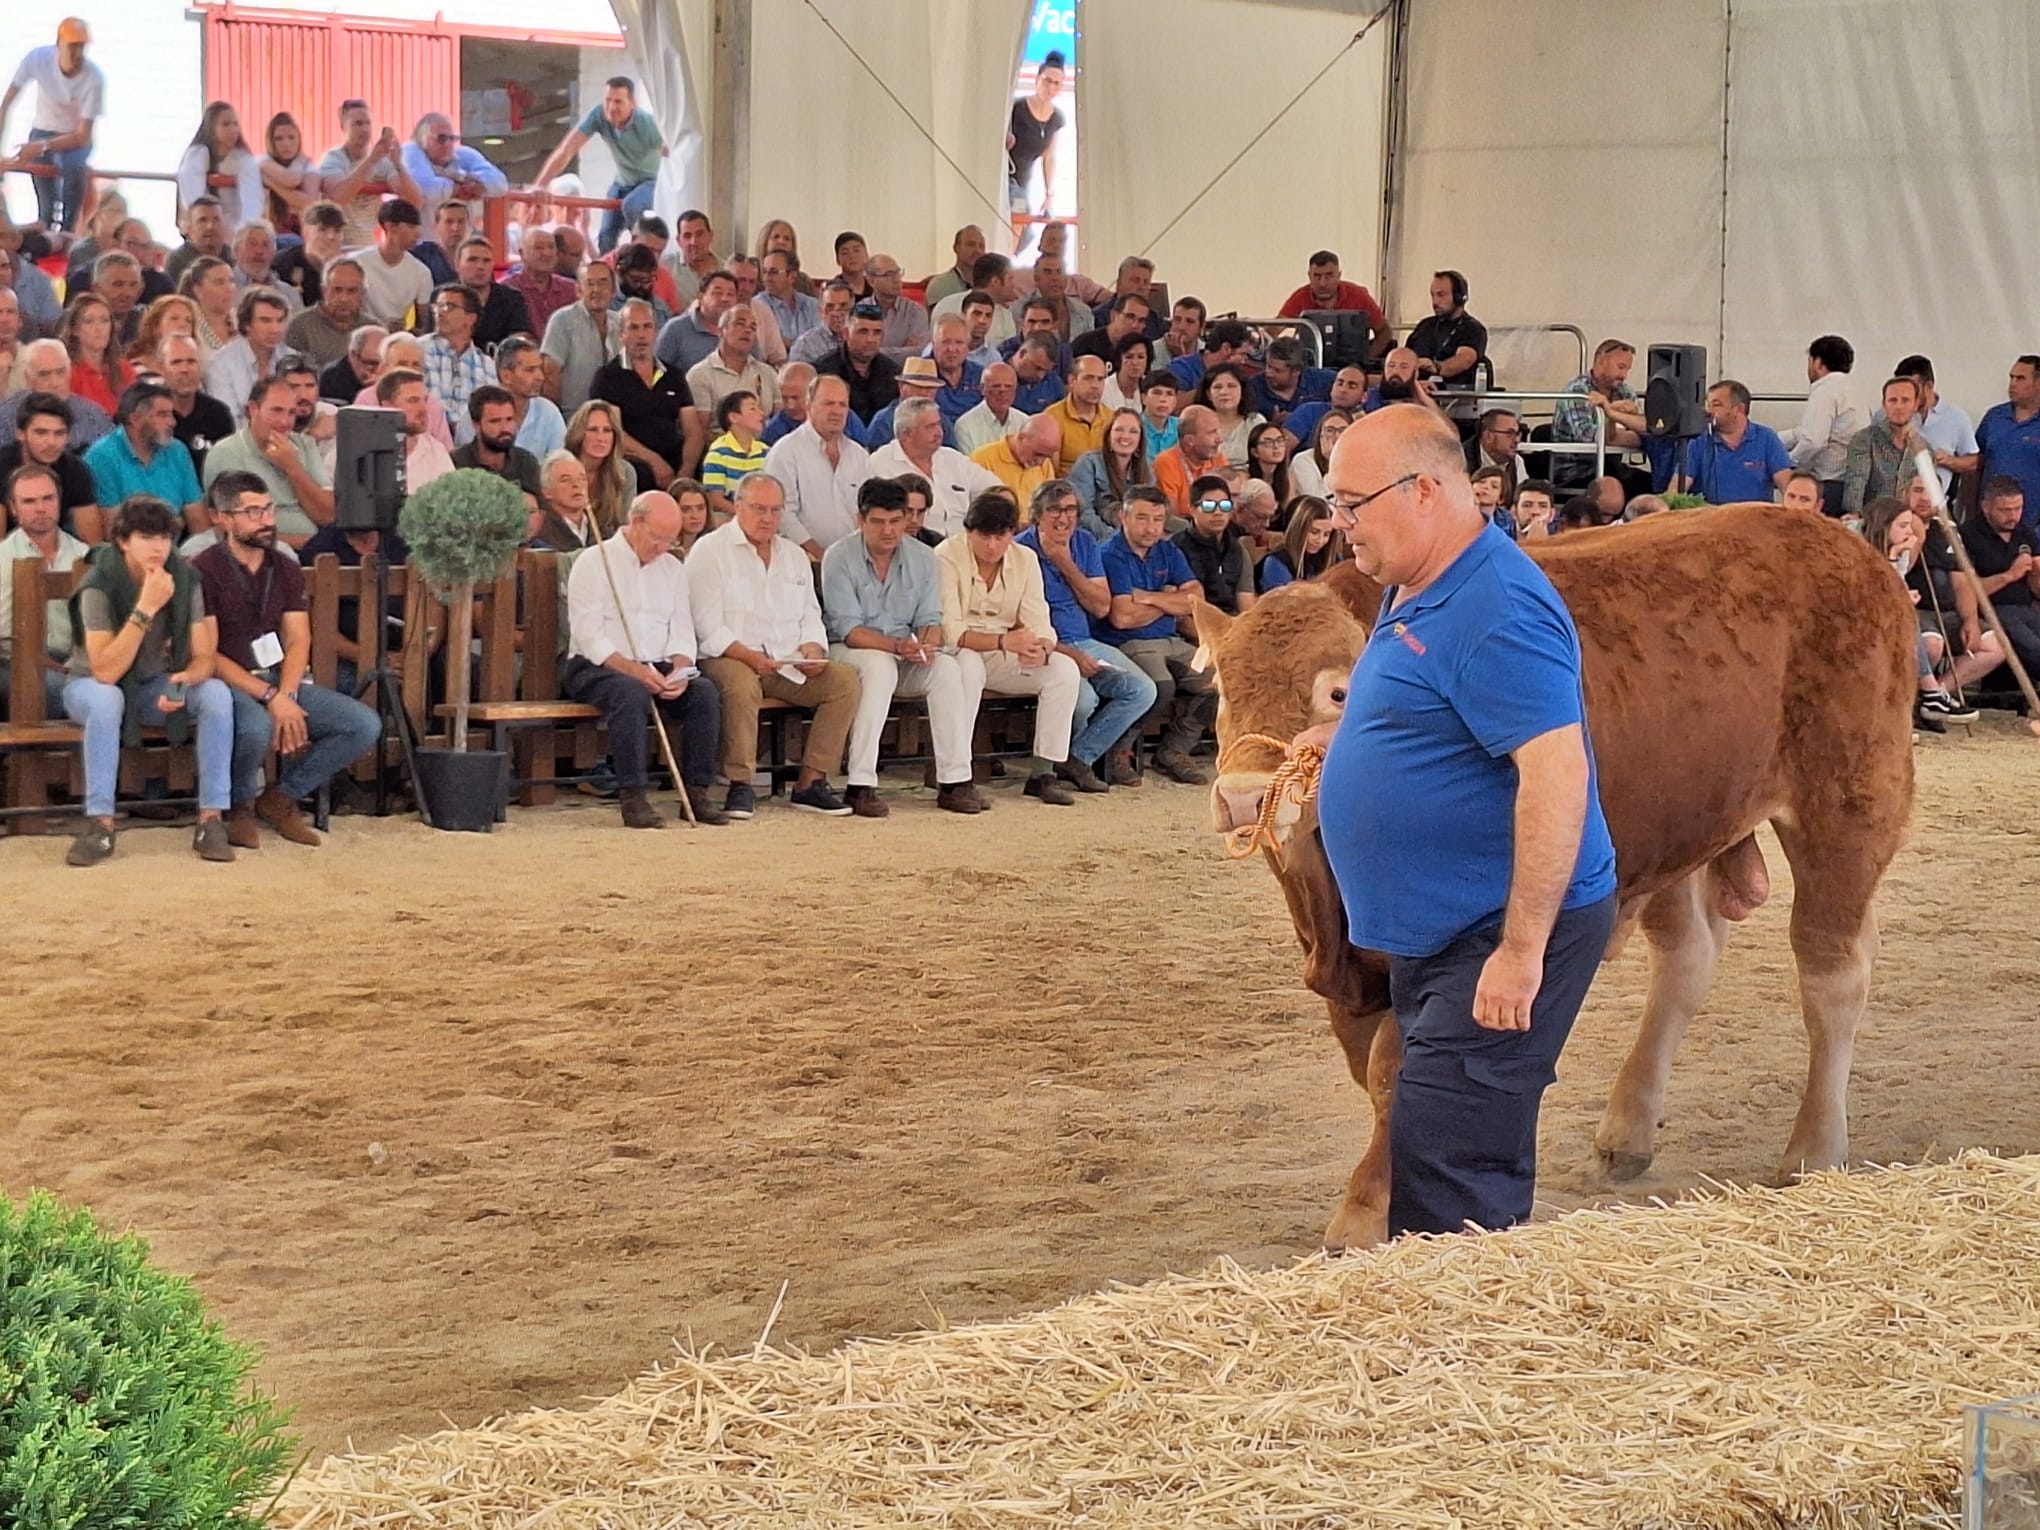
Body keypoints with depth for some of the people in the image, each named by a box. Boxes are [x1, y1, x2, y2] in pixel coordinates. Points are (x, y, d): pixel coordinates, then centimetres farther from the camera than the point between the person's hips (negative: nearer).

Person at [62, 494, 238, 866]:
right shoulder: (100, 584, -24)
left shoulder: (185, 578, -12)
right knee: (106, 698, -38)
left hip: (154, 686, 3)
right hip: (91, 685, -3)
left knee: (217, 693, -24)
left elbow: (203, 658, -11)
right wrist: (146, 608, -38)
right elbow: (105, 672, -33)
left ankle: (212, 819, -23)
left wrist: (184, 679, -35)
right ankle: (100, 824, -33)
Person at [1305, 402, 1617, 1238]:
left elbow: (1557, 771, -27)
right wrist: (1342, 734, 12)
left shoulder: (1496, 611, -21)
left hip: (1503, 934, -11)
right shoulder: (1418, 592, 12)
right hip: (1435, 933, 11)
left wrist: (1522, 949, -29)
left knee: (1446, 1175, -11)